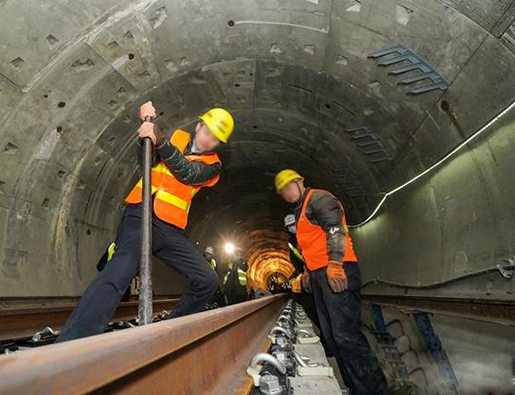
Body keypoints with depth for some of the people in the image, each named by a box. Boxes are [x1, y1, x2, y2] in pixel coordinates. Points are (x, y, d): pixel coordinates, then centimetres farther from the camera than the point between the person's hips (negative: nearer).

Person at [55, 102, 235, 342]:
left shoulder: (212, 165, 12)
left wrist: (160, 141, -24)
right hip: (141, 216, -3)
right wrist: (148, 126, -14)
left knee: (208, 281, -2)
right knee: (121, 270, -30)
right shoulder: (177, 137, 15)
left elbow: (186, 172, -10)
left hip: (170, 230, 3)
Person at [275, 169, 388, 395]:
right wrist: (307, 272, 29)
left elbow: (335, 228, -18)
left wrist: (334, 264, -27)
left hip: (336, 273, -10)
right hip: (320, 276, 10)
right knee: (332, 336, 10)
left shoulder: (318, 198, -4)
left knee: (345, 334, -13)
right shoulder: (301, 211, 26)